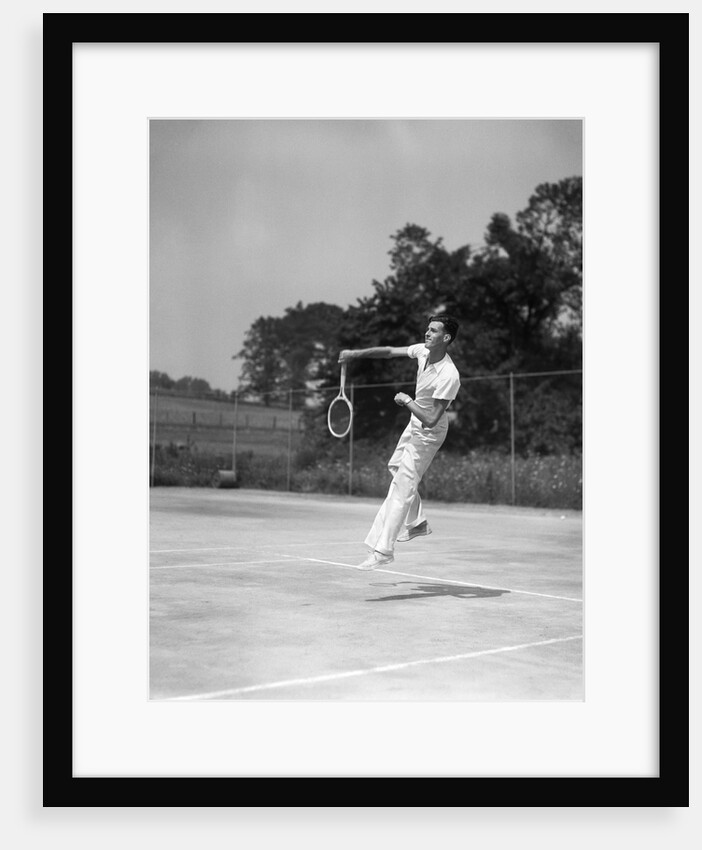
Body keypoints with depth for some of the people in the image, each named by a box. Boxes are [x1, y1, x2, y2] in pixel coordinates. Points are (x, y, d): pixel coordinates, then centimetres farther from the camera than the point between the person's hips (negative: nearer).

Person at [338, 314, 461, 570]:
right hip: (415, 424, 9)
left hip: (428, 432, -9)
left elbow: (430, 420, -35)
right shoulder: (423, 350, -12)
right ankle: (417, 523, 40)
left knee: (402, 488, -10)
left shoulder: (449, 376, -35)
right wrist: (357, 353, 0)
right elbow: (390, 351, 4)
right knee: (396, 466, 27)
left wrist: (406, 401, -24)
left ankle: (383, 549, -4)